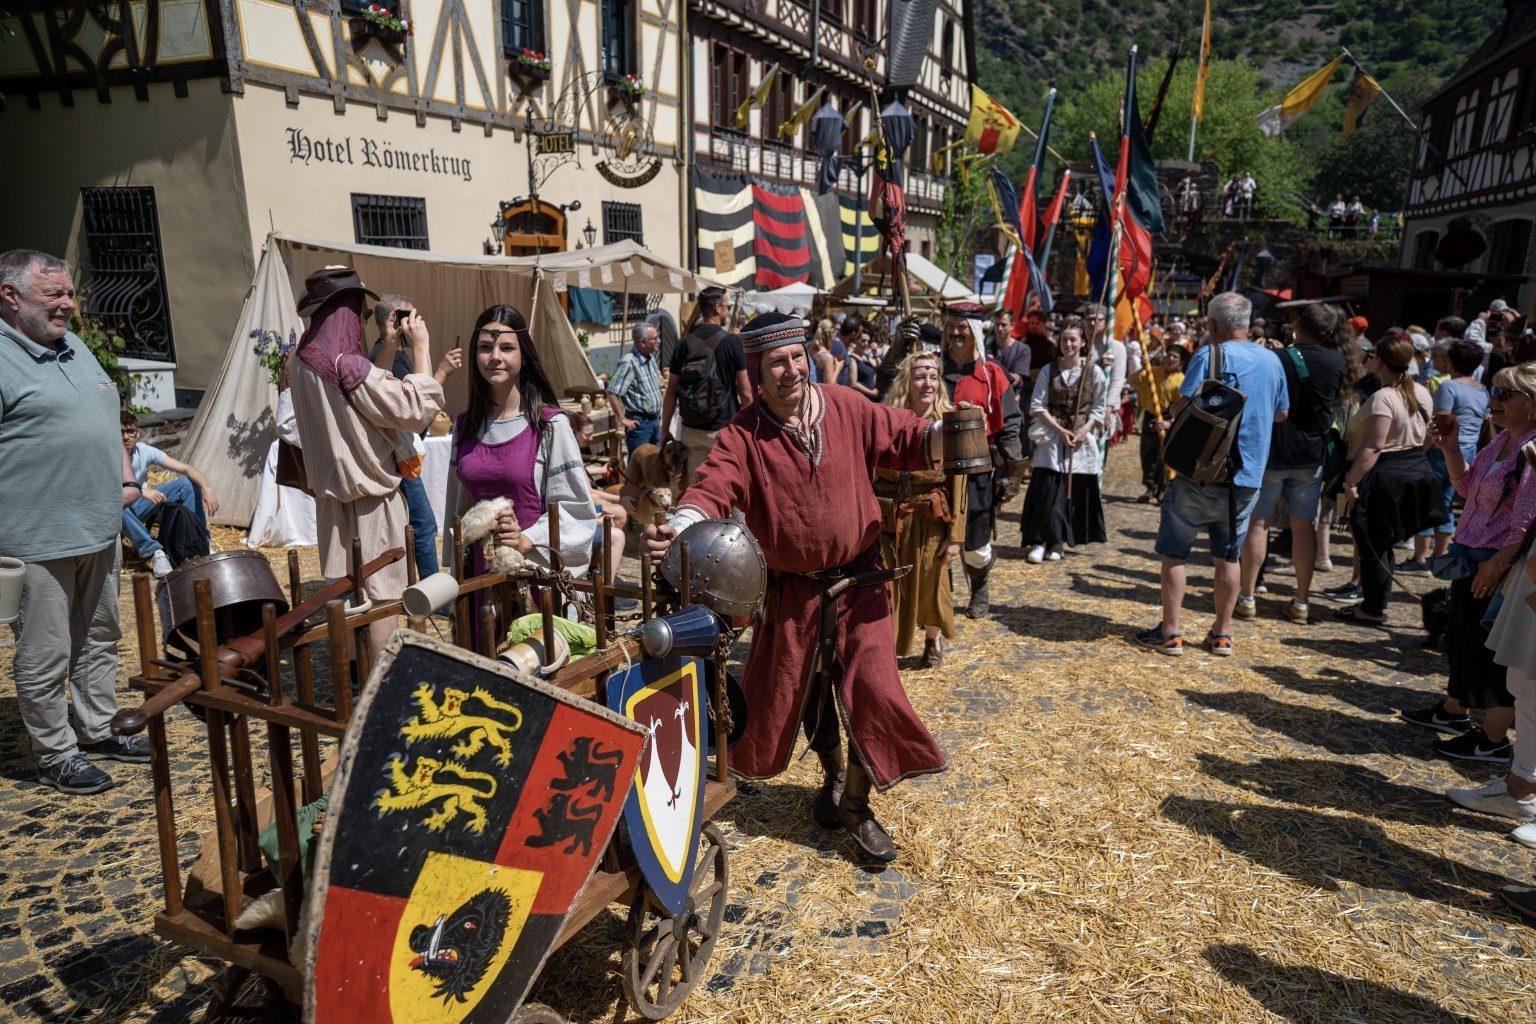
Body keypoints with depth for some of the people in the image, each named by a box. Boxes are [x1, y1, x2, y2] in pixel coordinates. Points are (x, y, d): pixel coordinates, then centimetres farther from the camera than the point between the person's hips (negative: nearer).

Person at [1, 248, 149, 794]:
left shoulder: (74, 346, 14)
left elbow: (107, 421, 23)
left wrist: (125, 478, 12)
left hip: (100, 530, 8)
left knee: (99, 638, 18)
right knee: (45, 657, 4)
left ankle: (97, 731, 33)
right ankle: (56, 755, 17)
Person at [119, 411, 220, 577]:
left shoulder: (144, 451, -11)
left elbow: (186, 469, -16)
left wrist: (207, 487, -33)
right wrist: (141, 491, -49)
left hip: (140, 506, 4)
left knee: (188, 484, -13)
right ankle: (153, 552, -32)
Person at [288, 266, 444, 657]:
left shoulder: (300, 362, 2)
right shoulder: (349, 367, -23)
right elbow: (416, 411, -21)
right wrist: (420, 347, -15)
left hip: (331, 495, 8)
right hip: (370, 496, -8)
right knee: (380, 595, 2)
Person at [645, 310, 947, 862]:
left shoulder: (847, 408, -8)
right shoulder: (743, 435, -12)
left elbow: (905, 439, -5)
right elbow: (714, 486, -27)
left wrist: (942, 435, -28)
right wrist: (679, 527, -47)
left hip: (858, 579, 0)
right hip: (792, 588, 1)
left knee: (871, 687, -7)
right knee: (802, 688, 17)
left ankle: (855, 803, 17)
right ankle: (833, 776, 47)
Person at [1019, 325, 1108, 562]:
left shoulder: (1094, 372, 3)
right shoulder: (1049, 371, 3)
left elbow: (1098, 409, 6)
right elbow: (1037, 406, -1)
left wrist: (1084, 431, -11)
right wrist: (1061, 430, -11)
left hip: (1082, 438, 1)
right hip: (1052, 437, -1)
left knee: (1075, 492, 2)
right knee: (1047, 491, -8)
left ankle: (1056, 543, 12)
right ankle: (1039, 541, -2)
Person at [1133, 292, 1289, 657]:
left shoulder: (1210, 355, -11)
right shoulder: (1272, 360, 7)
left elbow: (1181, 407, -17)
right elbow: (1281, 413, 18)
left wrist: (1172, 408, 4)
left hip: (1204, 473, -5)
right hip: (1249, 477, 5)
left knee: (1174, 551, 5)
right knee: (1228, 556, 14)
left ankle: (1170, 633, 7)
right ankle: (1222, 634, 20)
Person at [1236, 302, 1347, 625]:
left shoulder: (1275, 359, -12)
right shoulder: (1336, 363, -2)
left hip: (1270, 452, -3)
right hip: (1311, 456, 3)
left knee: (1259, 522, 4)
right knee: (1303, 525, 9)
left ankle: (1247, 598, 6)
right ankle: (1301, 602, 13)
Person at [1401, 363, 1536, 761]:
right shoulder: (1503, 441, 9)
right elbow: (1467, 486, 16)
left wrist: (1499, 561, -25)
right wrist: (1450, 448, 5)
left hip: (1502, 565, -10)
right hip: (1473, 556, 10)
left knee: (1492, 648, 1)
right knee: (1462, 634, 21)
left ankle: (1493, 739, 14)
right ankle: (1453, 711, 38)